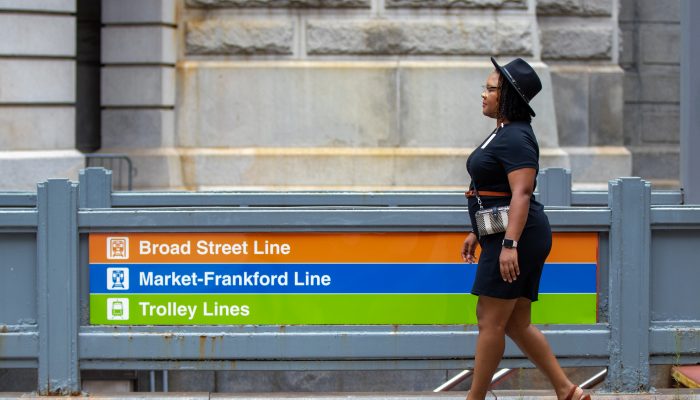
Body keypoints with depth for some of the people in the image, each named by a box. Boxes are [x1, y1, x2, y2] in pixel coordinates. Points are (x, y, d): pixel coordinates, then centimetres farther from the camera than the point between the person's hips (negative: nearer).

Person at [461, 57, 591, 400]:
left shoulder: (516, 138, -15)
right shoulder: (503, 134, 18)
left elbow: (521, 193, -23)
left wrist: (510, 244, -30)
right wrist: (476, 233, 26)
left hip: (516, 236, -11)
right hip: (504, 236, 11)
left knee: (490, 320, -6)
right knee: (516, 324, 11)